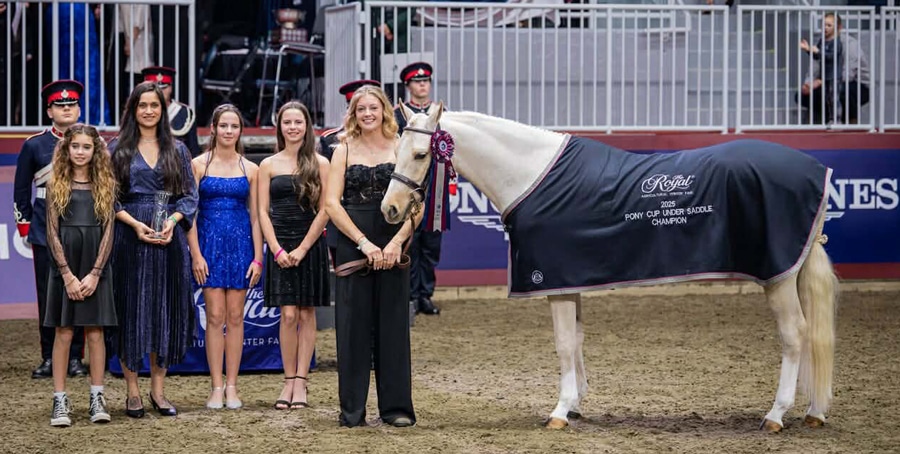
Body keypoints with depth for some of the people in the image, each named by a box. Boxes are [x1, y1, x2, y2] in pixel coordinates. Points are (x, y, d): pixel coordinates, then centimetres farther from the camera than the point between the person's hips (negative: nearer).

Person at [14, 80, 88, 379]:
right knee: (48, 296, 1)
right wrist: (24, 225, 7)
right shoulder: (33, 146, 5)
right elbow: (21, 189, 11)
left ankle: (75, 357, 9)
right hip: (45, 232, 0)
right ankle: (49, 358, 8)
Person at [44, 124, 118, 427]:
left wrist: (94, 273, -9)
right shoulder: (56, 185, 3)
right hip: (65, 265, -1)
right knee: (64, 333, 0)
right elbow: (52, 233, -1)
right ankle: (60, 401, 1)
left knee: (95, 332, 2)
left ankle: (97, 399, 7)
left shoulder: (105, 185, 5)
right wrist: (68, 275, -10)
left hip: (96, 267, 1)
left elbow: (108, 231, 1)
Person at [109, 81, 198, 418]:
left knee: (166, 311, 2)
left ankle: (158, 390, 10)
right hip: (130, 238, -2)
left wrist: (173, 220, -10)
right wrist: (135, 223, -14)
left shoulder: (177, 150, 11)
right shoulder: (118, 149, 5)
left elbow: (190, 194, 8)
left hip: (169, 238, 2)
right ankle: (133, 392, 5)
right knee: (131, 310, -1)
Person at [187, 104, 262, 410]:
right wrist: (195, 254, -8)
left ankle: (232, 386, 7)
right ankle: (217, 387, 0)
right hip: (210, 243, -2)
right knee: (215, 316, -4)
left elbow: (255, 215, 7)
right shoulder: (199, 165, 2)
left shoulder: (250, 169, 7)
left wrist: (258, 257, 1)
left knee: (235, 316, 2)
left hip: (241, 243, 2)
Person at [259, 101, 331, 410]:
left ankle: (300, 382, 4)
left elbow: (324, 211, -3)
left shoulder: (320, 164, 2)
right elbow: (263, 213, 5)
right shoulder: (268, 165, 7)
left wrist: (302, 249, -10)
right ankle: (289, 381, 1)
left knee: (306, 314, 2)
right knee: (288, 315, -5)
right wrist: (278, 250, -7)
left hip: (310, 246, -1)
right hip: (280, 248, 1)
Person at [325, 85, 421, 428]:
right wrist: (364, 243, -13)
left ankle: (396, 408, 11)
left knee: (393, 325, 3)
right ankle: (352, 410, 7)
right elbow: (332, 203, -3)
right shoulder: (344, 151, 5)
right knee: (353, 327, 1)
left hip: (392, 246, 0)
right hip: (352, 245, 0)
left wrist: (397, 242, -15)